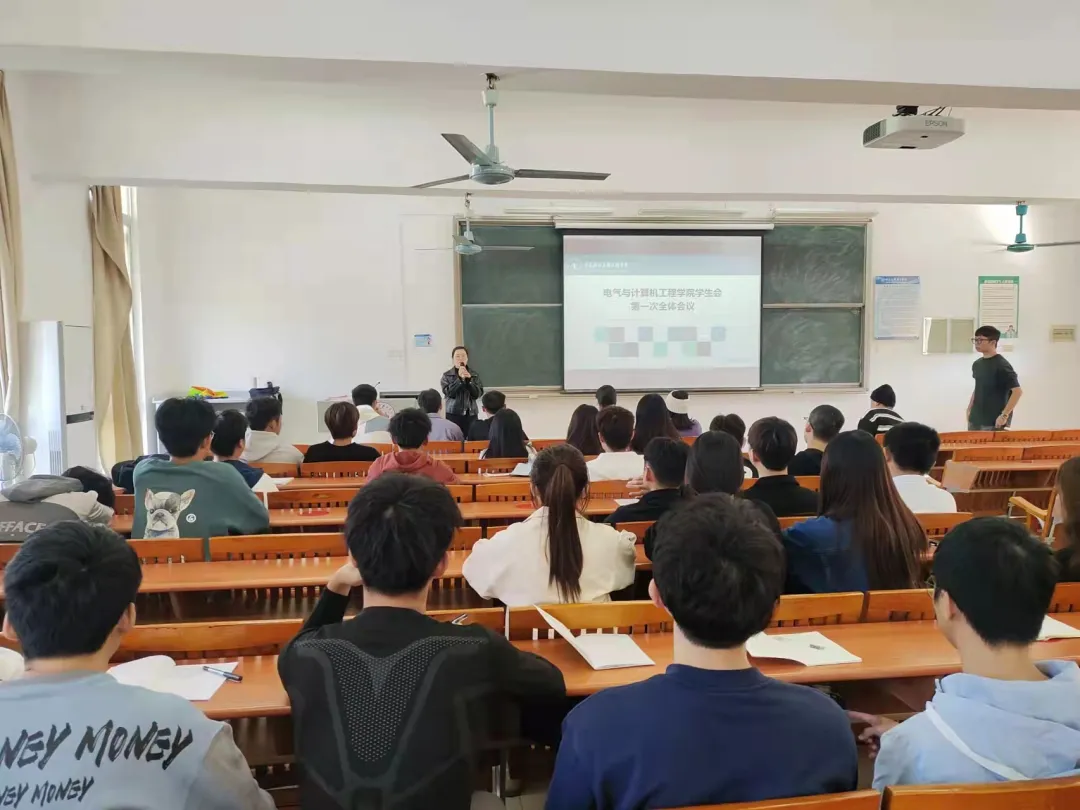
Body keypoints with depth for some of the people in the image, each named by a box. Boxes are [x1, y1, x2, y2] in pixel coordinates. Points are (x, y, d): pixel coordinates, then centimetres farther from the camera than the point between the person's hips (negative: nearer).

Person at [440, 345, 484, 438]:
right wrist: (459, 378, -16)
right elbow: (448, 392, -9)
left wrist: (469, 379, -13)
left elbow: (478, 394, -1)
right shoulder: (446, 375, 4)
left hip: (471, 414, 2)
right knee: (454, 440, -8)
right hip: (453, 414, -1)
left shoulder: (474, 375, 8)